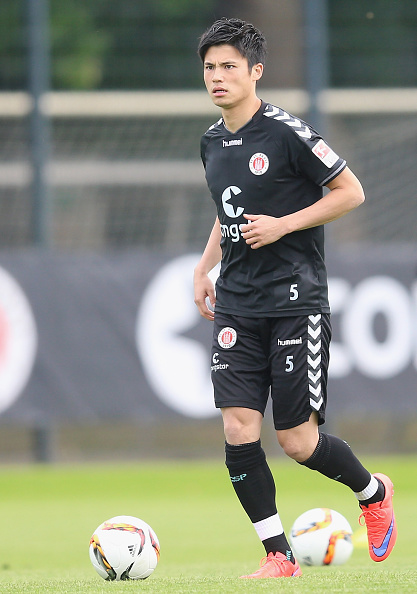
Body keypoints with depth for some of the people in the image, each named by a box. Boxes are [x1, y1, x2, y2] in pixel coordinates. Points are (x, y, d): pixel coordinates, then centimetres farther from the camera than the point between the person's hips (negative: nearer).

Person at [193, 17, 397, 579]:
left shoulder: (287, 132, -11)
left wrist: (282, 225, -15)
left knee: (298, 441, -5)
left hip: (295, 301, -6)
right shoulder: (213, 142, 11)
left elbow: (351, 192, -7)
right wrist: (205, 266, 14)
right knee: (239, 431, -7)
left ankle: (374, 492, 25)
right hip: (236, 305, 6)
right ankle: (279, 556, 2)